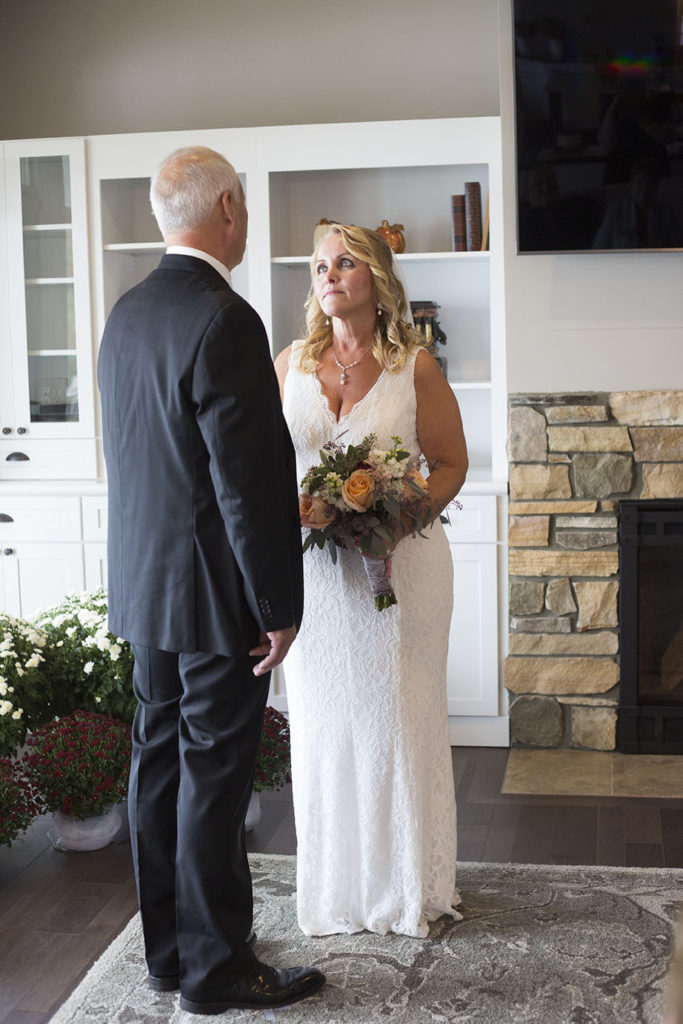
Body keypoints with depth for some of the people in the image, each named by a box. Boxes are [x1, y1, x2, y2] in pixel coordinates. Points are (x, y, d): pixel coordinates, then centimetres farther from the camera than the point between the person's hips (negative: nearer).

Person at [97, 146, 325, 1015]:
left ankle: (168, 952, 29)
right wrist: (278, 604, -15)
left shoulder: (126, 313, 7)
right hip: (214, 592, -9)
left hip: (144, 584, 9)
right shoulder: (222, 321, -21)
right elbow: (250, 478, -22)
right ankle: (216, 969, 16)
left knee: (160, 763, 15)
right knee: (214, 778, 2)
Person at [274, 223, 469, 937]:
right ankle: (335, 887, 25)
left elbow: (451, 463, 0)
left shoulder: (415, 366, -3)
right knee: (323, 724, 9)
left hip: (399, 566, -2)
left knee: (398, 719, 6)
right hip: (313, 570, 3)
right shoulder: (291, 363, 5)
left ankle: (409, 887, 23)